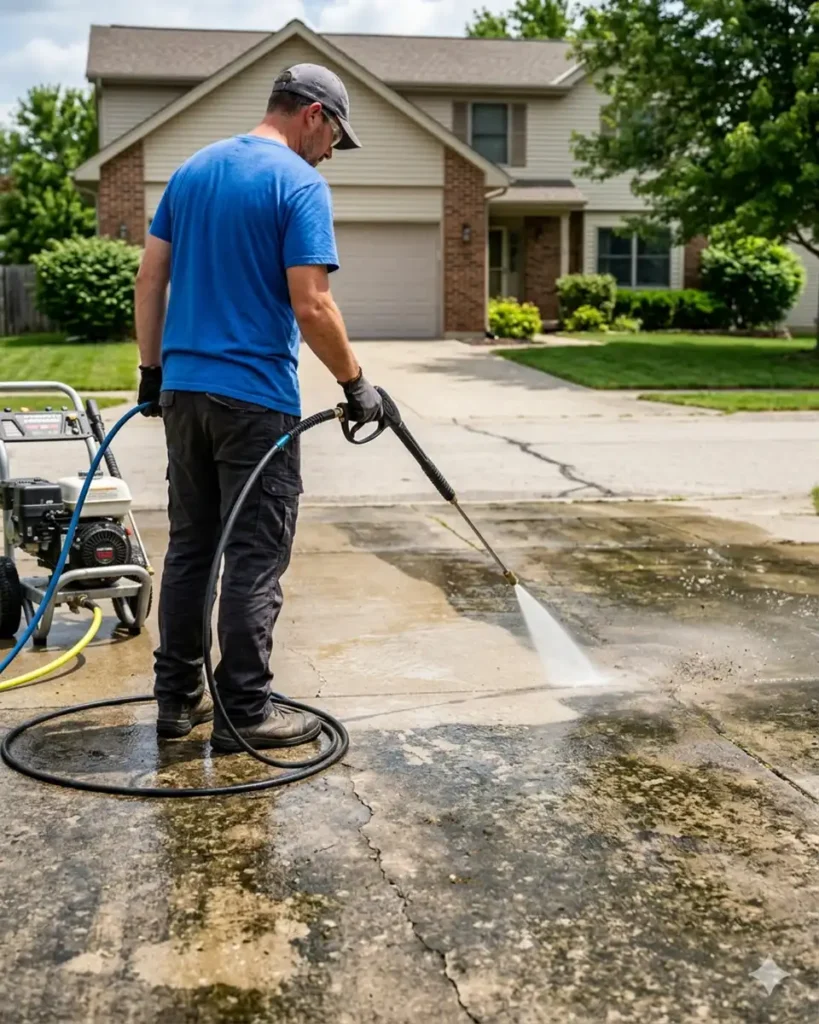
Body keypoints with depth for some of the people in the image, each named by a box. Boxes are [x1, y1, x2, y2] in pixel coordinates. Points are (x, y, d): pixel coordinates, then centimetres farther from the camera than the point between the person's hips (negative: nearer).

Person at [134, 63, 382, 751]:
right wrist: (356, 384, -6)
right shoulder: (300, 184, -10)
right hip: (255, 398, -7)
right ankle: (244, 712, 6)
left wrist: (152, 370, 17)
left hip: (183, 390, 7)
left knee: (190, 548, 14)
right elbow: (311, 306, -17)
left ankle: (177, 696, 20)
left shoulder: (193, 170, 12)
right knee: (256, 560, 0)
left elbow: (150, 278, 12)